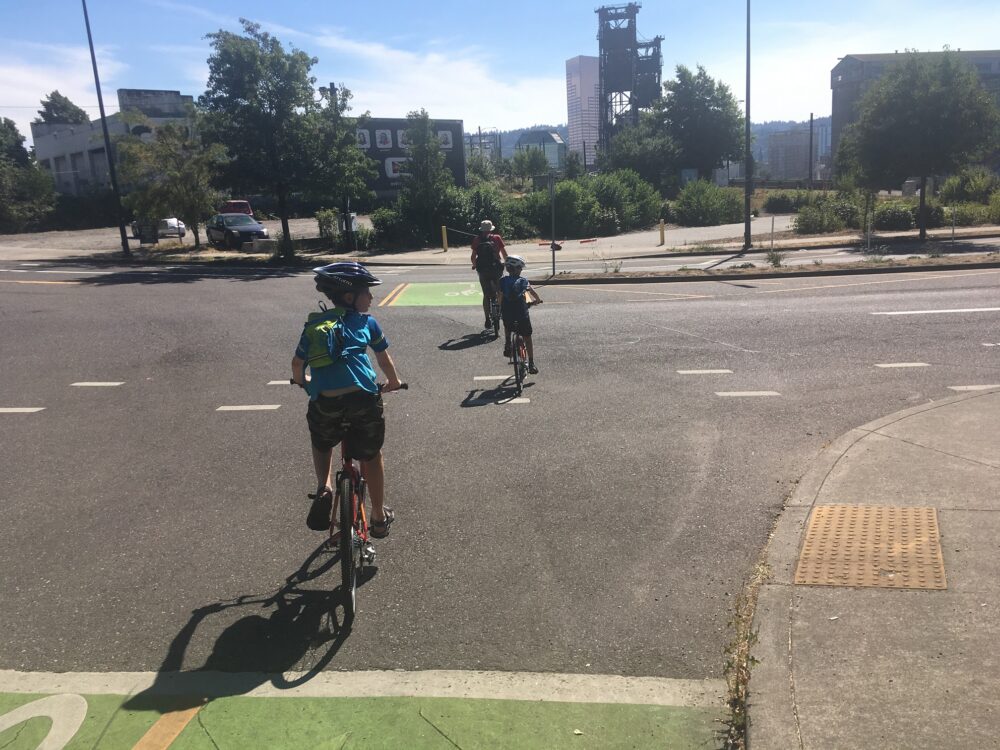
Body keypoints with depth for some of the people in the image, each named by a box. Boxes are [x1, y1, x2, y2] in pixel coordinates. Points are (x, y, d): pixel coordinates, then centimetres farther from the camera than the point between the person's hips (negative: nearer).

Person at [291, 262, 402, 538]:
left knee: (322, 446, 33)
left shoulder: (314, 324, 18)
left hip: (324, 402, 2)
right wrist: (393, 382, 41)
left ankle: (324, 488, 7)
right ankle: (379, 518, 32)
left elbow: (297, 364, 24)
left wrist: (302, 381, 46)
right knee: (371, 455, 21)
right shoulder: (367, 322, 12)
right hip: (363, 399, -2)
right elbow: (384, 360, 22)